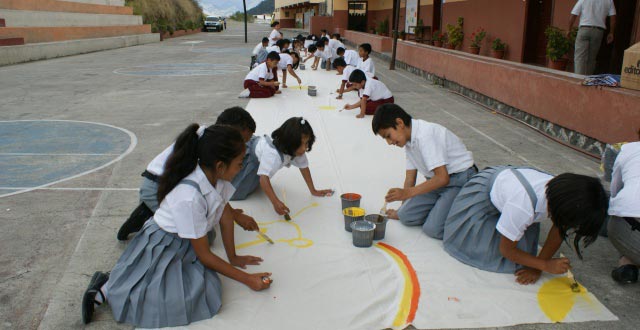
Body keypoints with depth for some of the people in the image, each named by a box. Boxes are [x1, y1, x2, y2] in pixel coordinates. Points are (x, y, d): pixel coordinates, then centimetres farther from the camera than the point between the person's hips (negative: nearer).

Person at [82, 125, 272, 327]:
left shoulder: (215, 175, -12)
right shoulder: (189, 198, -32)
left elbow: (226, 215, 5)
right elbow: (204, 255, -20)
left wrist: (233, 257, 11)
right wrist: (246, 279, -14)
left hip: (185, 246, 8)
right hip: (161, 248, -8)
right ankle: (106, 290, -2)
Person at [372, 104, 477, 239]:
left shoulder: (425, 135, -25)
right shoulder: (409, 139, 5)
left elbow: (442, 178, -28)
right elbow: (410, 178, 9)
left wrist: (407, 193, -29)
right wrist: (402, 209, 10)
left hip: (460, 179, -8)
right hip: (438, 181, 8)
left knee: (433, 228, -20)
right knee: (406, 216, -6)